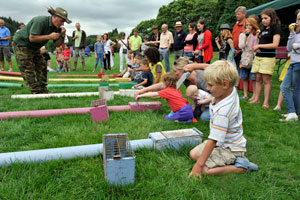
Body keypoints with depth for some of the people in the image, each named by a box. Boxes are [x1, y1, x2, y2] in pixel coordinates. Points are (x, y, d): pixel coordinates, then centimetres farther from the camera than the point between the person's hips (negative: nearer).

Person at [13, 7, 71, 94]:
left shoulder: (56, 27, -2)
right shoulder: (40, 21, -27)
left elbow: (57, 44, 1)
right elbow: (32, 38, -31)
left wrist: (62, 36, -18)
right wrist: (49, 36, -30)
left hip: (34, 48, 9)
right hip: (21, 45, -9)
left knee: (42, 67, 6)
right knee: (28, 70, -10)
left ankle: (43, 91, 12)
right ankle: (36, 92, -9)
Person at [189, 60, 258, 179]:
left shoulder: (223, 112, -36)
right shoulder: (230, 90, -12)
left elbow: (212, 141, -32)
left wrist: (199, 164, -26)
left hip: (230, 149, -9)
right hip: (221, 143, 9)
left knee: (205, 169, -21)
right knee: (193, 154, 9)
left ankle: (241, 167, -6)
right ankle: (231, 160, 7)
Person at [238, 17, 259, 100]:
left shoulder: (257, 35, 4)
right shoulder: (242, 35, 8)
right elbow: (241, 46, -5)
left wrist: (258, 37, -11)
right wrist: (246, 36, -8)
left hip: (254, 58, -2)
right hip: (245, 58, 2)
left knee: (254, 78, -2)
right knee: (244, 77, 7)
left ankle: (254, 95, 6)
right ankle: (245, 94, 17)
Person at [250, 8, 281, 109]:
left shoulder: (276, 28, -3)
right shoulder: (263, 29, 18)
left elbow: (275, 44, -14)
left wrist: (259, 46, -13)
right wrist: (256, 48, -1)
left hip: (268, 57, -7)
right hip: (258, 56, 7)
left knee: (266, 80, -6)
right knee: (258, 79, 7)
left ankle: (266, 102, -2)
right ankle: (256, 99, 14)